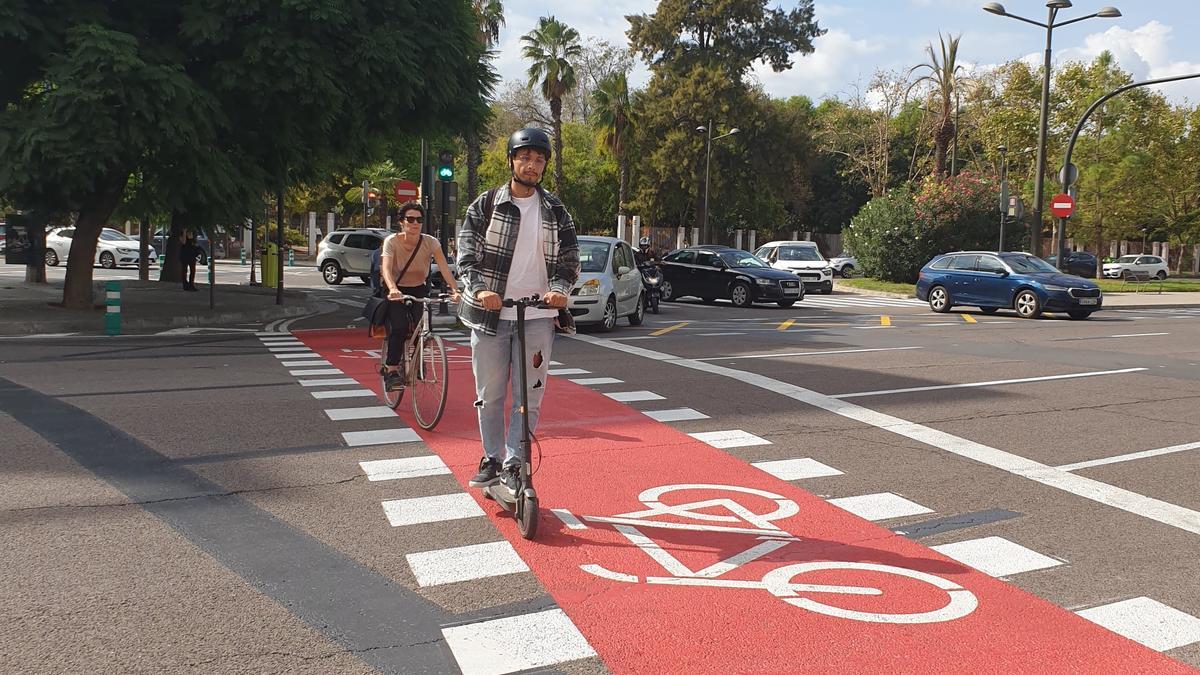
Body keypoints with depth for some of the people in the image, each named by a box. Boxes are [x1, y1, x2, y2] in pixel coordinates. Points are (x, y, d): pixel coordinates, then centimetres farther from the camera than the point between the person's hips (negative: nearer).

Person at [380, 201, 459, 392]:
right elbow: (386, 269, -34)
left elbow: (444, 268, -25)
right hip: (397, 291, -2)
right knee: (399, 326, -25)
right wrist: (392, 289, -54)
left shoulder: (430, 243, -15)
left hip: (419, 290, 2)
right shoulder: (392, 241, -19)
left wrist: (455, 290, -42)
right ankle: (391, 370, -9)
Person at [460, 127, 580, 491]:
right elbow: (467, 252, -4)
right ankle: (492, 460, 21)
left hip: (537, 314, 1)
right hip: (490, 312, -1)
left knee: (529, 395, 1)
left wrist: (559, 289, -14)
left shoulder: (555, 211, 8)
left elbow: (569, 258, 7)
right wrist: (479, 289, -22)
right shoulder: (486, 205, 3)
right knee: (490, 394, 7)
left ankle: (514, 463, 10)